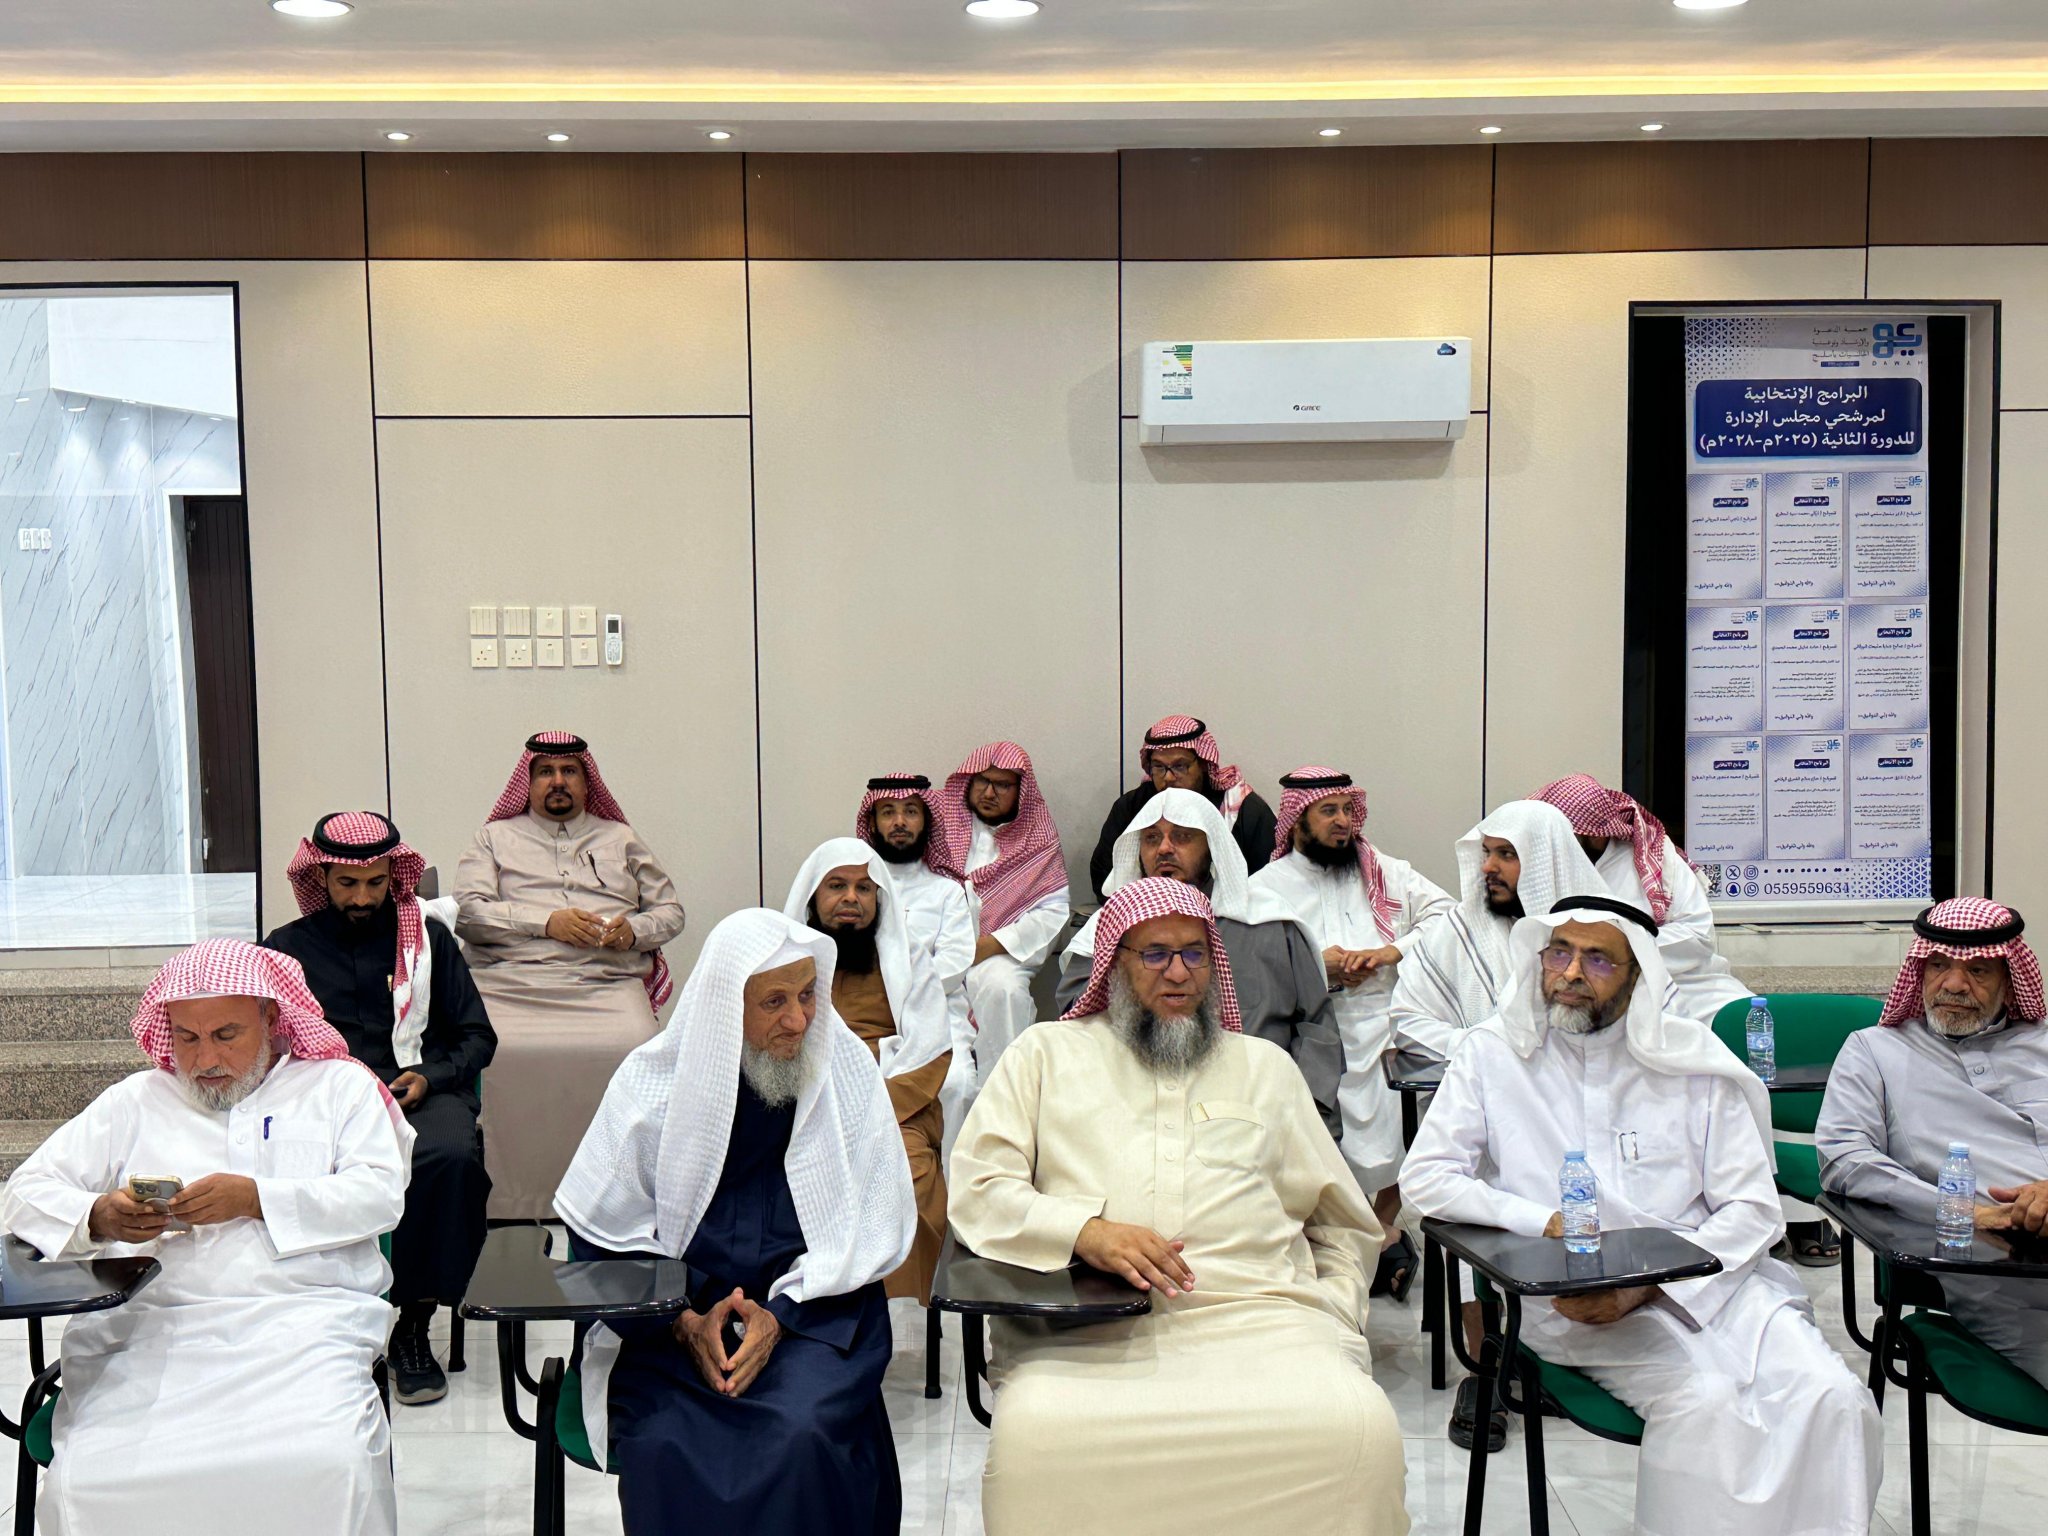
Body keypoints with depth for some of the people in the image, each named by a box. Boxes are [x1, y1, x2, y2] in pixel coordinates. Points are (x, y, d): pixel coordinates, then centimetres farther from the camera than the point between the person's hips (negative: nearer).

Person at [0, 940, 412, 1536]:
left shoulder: (339, 1085, 17)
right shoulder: (136, 1100, 24)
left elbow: (381, 1195, 3)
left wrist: (257, 1199, -10)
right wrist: (97, 1218, -6)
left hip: (299, 1322, -2)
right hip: (148, 1329, 2)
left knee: (331, 1465, -32)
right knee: (81, 1482, -26)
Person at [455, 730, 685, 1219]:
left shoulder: (620, 840, 28)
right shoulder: (496, 838, 24)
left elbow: (670, 911, 24)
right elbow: (468, 912, 8)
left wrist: (633, 931, 1)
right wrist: (546, 922, -5)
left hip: (606, 982, 0)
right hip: (511, 982, 0)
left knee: (634, 1050, -33)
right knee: (492, 1051, -33)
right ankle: (510, 1209, -25)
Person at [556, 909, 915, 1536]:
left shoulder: (846, 1068, -1)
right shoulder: (654, 1079, -2)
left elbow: (870, 1227, -1)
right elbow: (602, 1234, 2)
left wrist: (779, 1315, -14)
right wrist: (685, 1322, -13)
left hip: (814, 1307, 0)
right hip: (674, 1312, 0)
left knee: (805, 1434, -29)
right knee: (667, 1448, -27)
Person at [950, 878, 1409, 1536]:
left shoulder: (1265, 1066, 28)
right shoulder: (1047, 1053, 20)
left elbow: (1344, 1227, 27)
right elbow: (976, 1190, 8)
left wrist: (1334, 1324, 8)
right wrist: (1085, 1231, -10)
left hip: (1257, 1312, 2)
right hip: (1085, 1328, -2)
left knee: (1362, 1428, -29)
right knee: (1035, 1435, -36)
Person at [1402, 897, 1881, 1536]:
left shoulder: (1691, 1058, 7)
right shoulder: (1495, 1053, 5)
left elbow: (1753, 1209, 3)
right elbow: (1423, 1177, 1)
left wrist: (1649, 1286, -11)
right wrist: (1546, 1225, -11)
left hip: (1709, 1278, 2)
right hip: (1575, 1299, -2)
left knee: (1828, 1397, -21)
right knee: (1705, 1400, -28)